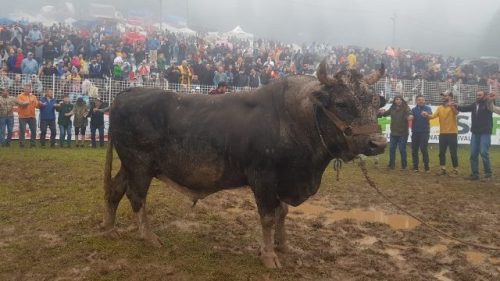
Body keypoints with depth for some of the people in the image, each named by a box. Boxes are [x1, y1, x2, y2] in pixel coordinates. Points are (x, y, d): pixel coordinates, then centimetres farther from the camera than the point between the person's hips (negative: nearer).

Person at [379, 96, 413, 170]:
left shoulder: (405, 108, -10)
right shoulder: (392, 108, 6)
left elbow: (409, 113, -28)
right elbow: (386, 113, 21)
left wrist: (410, 116, -52)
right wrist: (383, 112, -3)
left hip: (403, 133, -5)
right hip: (393, 133, 5)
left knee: (402, 150, 1)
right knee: (391, 149, 10)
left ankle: (404, 165, 17)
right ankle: (391, 164, 24)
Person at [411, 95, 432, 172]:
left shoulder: (428, 108, 0)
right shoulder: (414, 109, 10)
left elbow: (430, 114, -21)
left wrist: (426, 114, -45)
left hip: (425, 132, -3)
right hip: (415, 132, 3)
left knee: (423, 148, -11)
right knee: (414, 150, 4)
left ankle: (426, 166, -2)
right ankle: (415, 166, 13)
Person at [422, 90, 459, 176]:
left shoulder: (453, 107, -7)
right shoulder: (440, 108, 8)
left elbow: (456, 113, -29)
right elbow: (433, 116, -3)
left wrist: (452, 106, -48)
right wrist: (427, 115, -24)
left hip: (452, 133, -5)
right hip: (442, 133, 5)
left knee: (453, 153, 0)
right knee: (441, 153, 9)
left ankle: (455, 170, 11)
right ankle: (443, 169, 20)